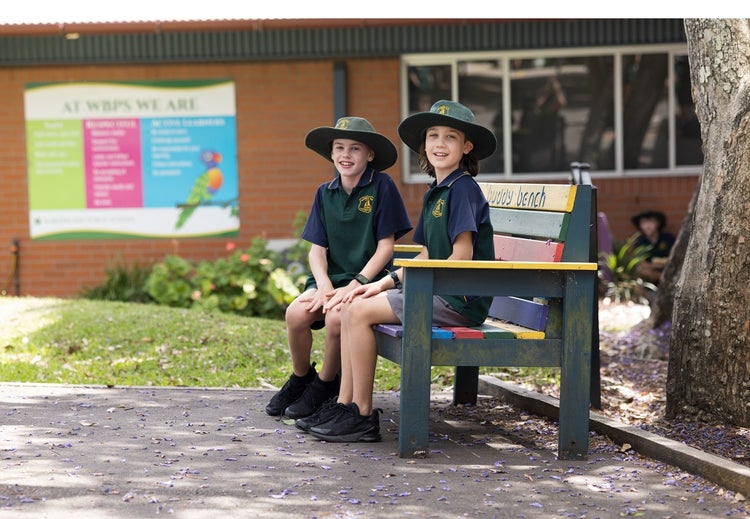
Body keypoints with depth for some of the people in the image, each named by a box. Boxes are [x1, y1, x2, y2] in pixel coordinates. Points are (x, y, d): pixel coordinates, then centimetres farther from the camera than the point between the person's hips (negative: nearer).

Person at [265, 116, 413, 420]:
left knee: (336, 317, -33)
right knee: (296, 313, -25)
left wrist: (355, 286, -17)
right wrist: (325, 286, -13)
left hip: (368, 280, -4)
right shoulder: (325, 193, 10)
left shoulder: (382, 187, -4)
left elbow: (385, 247, -7)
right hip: (331, 277, 4)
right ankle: (300, 378, 4)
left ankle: (326, 384, -4)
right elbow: (317, 249, 6)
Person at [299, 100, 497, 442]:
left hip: (459, 299, -9)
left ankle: (363, 416, -10)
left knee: (359, 312, -16)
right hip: (437, 291, 9)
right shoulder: (435, 192, 17)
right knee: (352, 308, 5)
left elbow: (461, 256, -18)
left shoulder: (463, 189, -12)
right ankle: (345, 404, 4)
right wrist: (386, 282, 4)